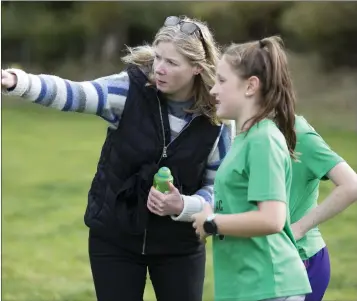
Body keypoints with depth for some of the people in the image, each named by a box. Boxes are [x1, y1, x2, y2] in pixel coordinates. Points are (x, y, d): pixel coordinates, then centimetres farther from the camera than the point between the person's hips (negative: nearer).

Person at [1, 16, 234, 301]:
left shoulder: (216, 119, -10)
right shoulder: (130, 90, -13)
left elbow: (219, 186, -3)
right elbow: (71, 93, -27)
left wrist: (182, 206, -23)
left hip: (179, 246, 1)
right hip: (114, 238, 0)